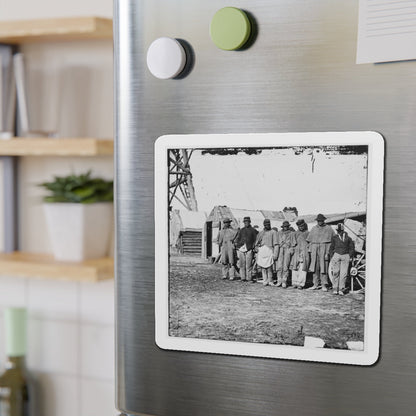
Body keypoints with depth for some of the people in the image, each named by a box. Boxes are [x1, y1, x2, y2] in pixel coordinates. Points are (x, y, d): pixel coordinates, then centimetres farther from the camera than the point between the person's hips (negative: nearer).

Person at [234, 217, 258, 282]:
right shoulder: (241, 230, 17)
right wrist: (236, 242, -4)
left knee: (249, 264, -5)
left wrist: (253, 245, -4)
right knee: (242, 264, 3)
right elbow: (238, 237, 14)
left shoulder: (253, 230, 8)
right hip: (241, 248, 3)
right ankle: (243, 278, 9)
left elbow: (255, 239, 9)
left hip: (249, 249, -3)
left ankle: (249, 278, 1)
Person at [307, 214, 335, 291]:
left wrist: (329, 251, -6)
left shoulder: (329, 228, 3)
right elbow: (310, 240, 17)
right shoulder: (314, 228, 14)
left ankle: (324, 285, -4)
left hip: (324, 249, -4)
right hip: (314, 249, 4)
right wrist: (310, 250, 8)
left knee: (324, 267, -8)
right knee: (315, 267, 3)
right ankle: (316, 285, 9)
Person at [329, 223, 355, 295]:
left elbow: (351, 248, 13)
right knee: (336, 273, -3)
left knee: (343, 273, -5)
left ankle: (341, 289, 1)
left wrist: (350, 257, 5)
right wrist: (331, 256, 5)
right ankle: (335, 289, 4)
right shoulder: (334, 238, 9)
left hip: (345, 256, -1)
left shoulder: (348, 238, 7)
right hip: (336, 255, 1)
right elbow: (331, 248, 13)